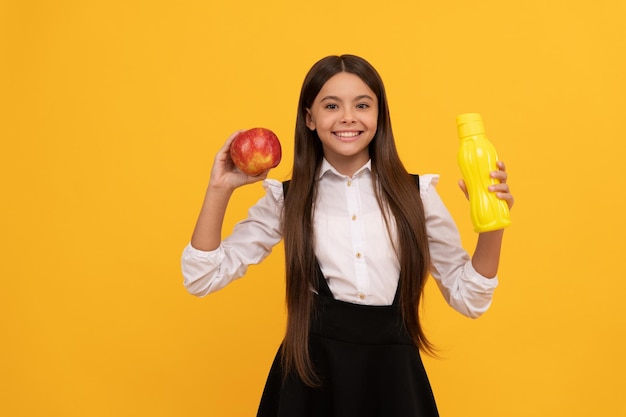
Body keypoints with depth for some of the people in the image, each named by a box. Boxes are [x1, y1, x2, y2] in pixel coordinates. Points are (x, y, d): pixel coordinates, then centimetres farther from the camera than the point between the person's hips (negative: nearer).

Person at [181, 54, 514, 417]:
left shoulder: (416, 194, -2)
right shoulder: (285, 199, -1)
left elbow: (468, 298, 3)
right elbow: (204, 278, -2)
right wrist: (220, 189, -10)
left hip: (394, 372, 1)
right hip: (311, 371, 0)